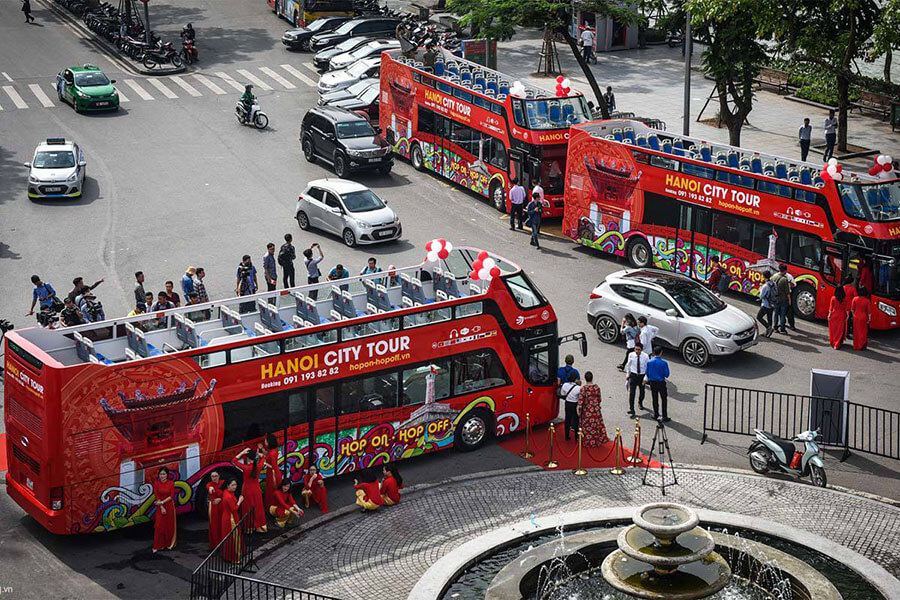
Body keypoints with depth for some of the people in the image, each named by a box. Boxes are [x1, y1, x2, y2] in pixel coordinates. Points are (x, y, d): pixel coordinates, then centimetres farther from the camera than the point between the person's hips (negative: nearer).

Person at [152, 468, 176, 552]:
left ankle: (169, 544, 16)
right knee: (159, 526, -5)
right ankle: (157, 546, -4)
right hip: (160, 507, 0)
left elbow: (171, 496, -8)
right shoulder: (156, 484, -3)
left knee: (169, 525, 5)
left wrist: (162, 502, -17)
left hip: (170, 506, 0)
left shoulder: (171, 483, -4)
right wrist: (162, 507, -13)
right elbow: (156, 497, -6)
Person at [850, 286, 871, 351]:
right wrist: (869, 318, 1)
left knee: (856, 332, 13)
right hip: (864, 318, -2)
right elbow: (869, 311, -9)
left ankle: (856, 346, 18)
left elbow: (852, 309, -1)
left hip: (856, 317, 2)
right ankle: (862, 346, 12)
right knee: (863, 332, 10)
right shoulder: (867, 300, -12)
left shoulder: (855, 299, -8)